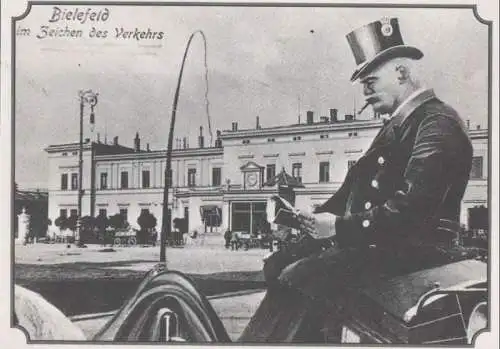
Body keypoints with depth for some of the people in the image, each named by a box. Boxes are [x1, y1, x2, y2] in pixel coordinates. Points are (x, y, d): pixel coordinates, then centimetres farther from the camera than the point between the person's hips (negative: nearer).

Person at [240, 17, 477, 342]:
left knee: (299, 279, -23)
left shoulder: (439, 123, -11)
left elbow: (412, 206, -24)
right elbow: (355, 186, 17)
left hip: (412, 250, -10)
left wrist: (342, 227, -22)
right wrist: (317, 216, 2)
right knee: (278, 264, 2)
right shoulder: (398, 124, 21)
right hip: (376, 240, 10)